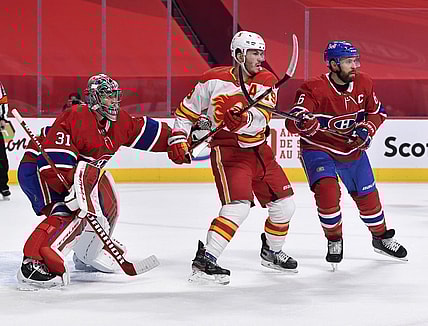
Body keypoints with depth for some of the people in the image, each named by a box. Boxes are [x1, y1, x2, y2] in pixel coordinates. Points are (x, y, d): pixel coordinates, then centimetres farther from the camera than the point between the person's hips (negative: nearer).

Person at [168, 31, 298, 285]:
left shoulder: (267, 81, -1)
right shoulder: (214, 80, -8)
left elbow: (261, 117, -18)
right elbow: (187, 110, 4)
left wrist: (244, 119, -38)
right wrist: (178, 139, -6)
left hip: (259, 150, 6)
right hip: (227, 151, -6)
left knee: (284, 204, 10)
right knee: (238, 205, -23)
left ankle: (272, 252, 36)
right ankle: (204, 261, -22)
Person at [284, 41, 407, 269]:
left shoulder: (363, 83, -9)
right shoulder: (314, 89, -26)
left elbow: (377, 112, 7)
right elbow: (291, 124, -35)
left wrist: (367, 128, -14)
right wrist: (301, 122, -59)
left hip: (353, 149, 4)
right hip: (319, 149, -4)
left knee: (367, 196, 10)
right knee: (327, 190, -24)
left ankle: (381, 238, 36)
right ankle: (334, 241, -2)